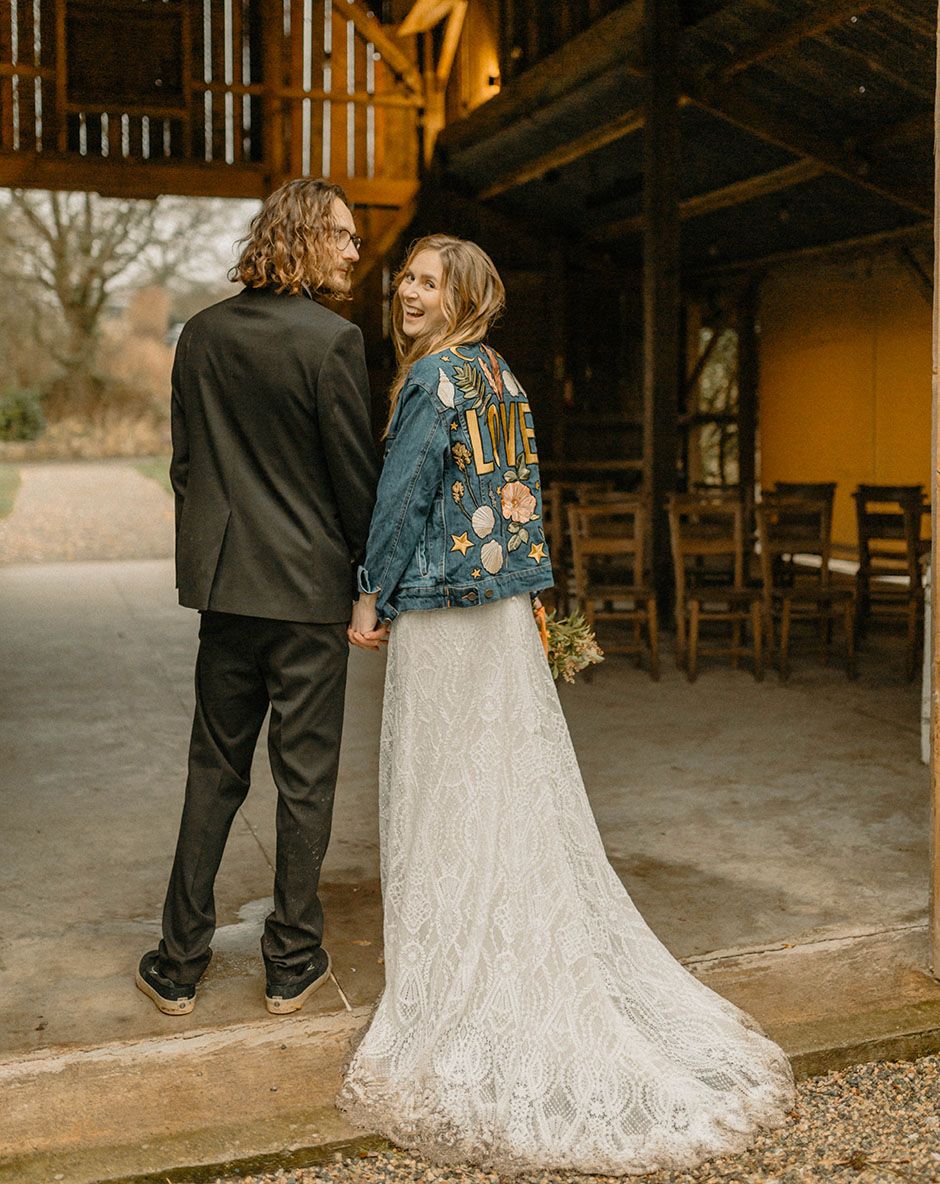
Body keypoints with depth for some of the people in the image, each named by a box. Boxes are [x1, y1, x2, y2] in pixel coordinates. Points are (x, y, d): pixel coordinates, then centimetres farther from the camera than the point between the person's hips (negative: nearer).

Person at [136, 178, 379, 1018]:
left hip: (224, 583, 5)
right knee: (305, 778, 7)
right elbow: (355, 475, -10)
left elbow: (184, 461, 10)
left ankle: (180, 964, 21)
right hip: (310, 587, -5)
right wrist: (374, 578, 3)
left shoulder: (201, 334, 6)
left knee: (214, 770, 14)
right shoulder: (332, 339, -12)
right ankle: (293, 964, 20)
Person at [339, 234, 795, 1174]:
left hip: (440, 612, -8)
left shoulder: (433, 378, -11)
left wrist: (372, 600, -3)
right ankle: (538, 981, 23)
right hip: (507, 609, 8)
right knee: (518, 790, 13)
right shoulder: (503, 379, 12)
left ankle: (459, 991, 13)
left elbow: (402, 497, -13)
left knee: (448, 795, 2)